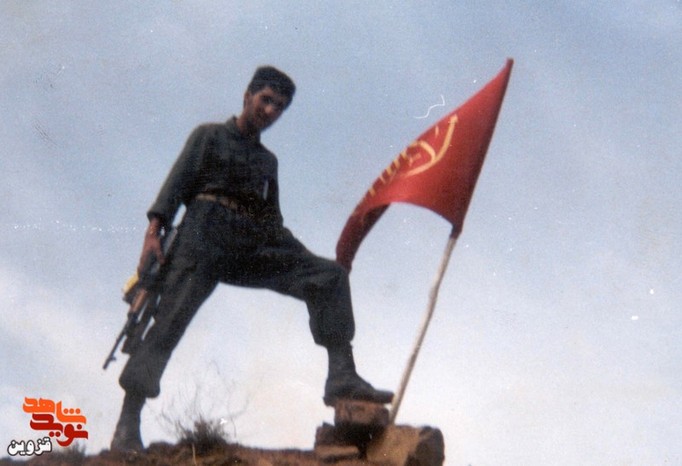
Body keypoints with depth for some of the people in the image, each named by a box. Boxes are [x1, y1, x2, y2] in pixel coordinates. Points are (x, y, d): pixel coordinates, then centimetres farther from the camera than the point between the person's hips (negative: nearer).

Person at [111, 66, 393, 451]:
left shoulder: (268, 160, 29)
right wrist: (154, 232, -11)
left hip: (253, 246, 5)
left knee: (328, 275, -13)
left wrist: (293, 263, 10)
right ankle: (128, 424, -18)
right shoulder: (210, 135, 15)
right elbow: (177, 182, 4)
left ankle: (342, 377, -25)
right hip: (206, 232, -5)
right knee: (171, 316, -18)